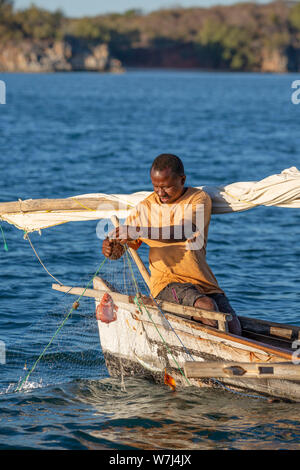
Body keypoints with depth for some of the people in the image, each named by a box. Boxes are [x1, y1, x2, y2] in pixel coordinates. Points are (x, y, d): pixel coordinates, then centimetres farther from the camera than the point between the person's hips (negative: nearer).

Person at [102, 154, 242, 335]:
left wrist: (139, 231, -30)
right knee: (207, 306, -31)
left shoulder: (199, 199, 1)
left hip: (204, 282, 1)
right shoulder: (145, 207, 9)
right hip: (167, 284, -1)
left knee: (234, 329, -19)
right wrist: (110, 247, -14)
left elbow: (185, 232, -20)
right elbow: (119, 249, 12)